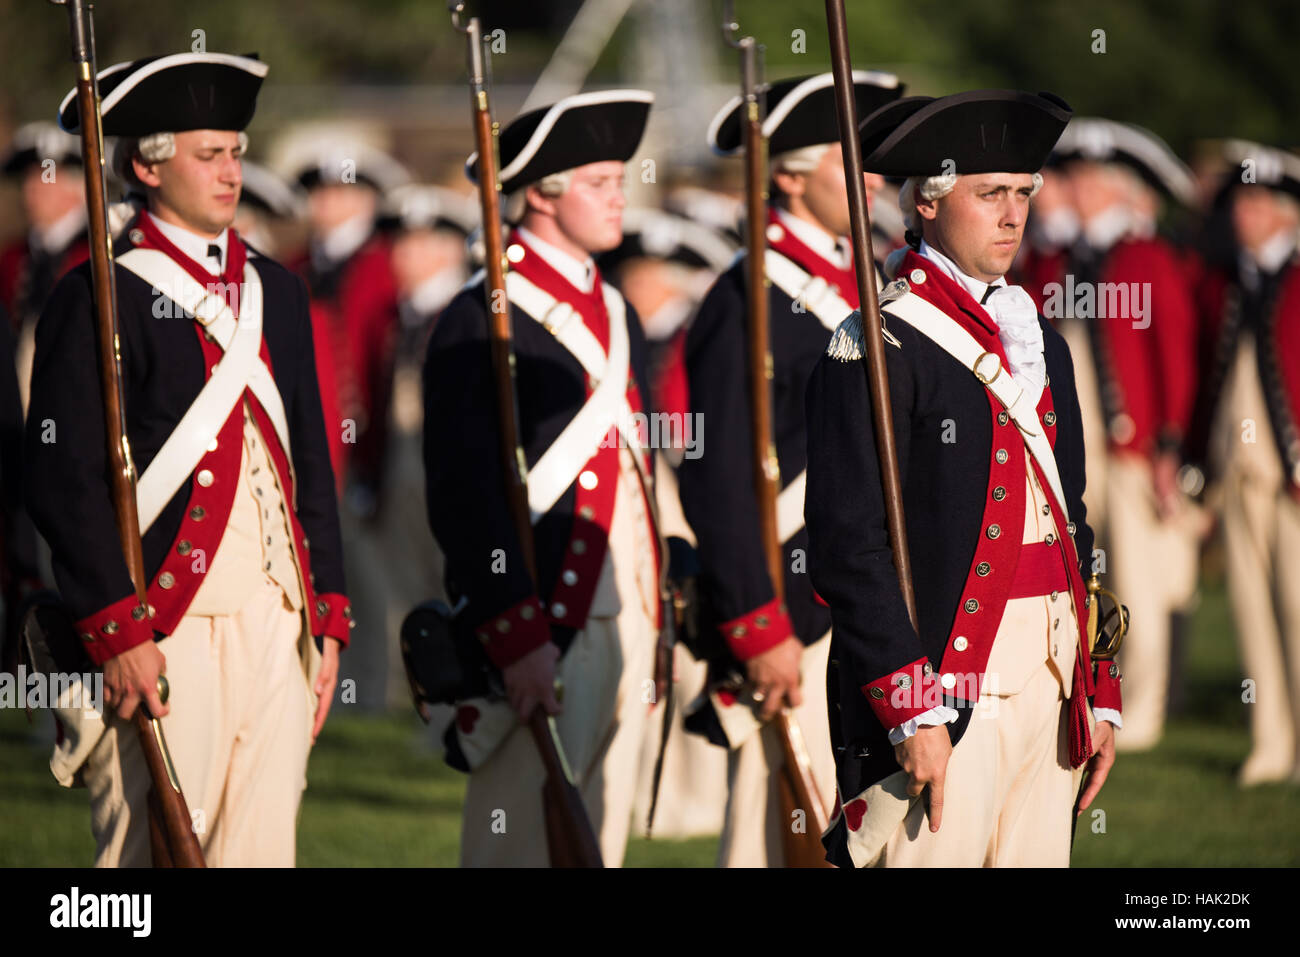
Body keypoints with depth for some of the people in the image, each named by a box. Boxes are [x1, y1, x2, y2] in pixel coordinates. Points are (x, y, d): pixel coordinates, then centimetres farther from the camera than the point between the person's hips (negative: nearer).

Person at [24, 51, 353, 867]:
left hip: (277, 620, 6)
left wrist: (327, 617, 14)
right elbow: (65, 477, -10)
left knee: (264, 848, 4)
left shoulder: (275, 291, 16)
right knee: (155, 850, -9)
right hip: (168, 629, -6)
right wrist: (118, 631, -16)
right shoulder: (101, 296, -4)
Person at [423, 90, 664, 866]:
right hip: (539, 630, -8)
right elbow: (464, 492, -15)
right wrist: (517, 638, -20)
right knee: (523, 847, -7)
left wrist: (652, 627, 19)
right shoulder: (481, 322, -9)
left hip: (625, 623, 8)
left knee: (598, 849, 9)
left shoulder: (618, 317, 17)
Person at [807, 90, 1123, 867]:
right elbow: (850, 546, -13)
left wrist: (1101, 694, 17)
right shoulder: (876, 348, -8)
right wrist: (912, 710, -17)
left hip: (1051, 679, 7)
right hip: (942, 682, -7)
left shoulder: (1040, 342, 17)